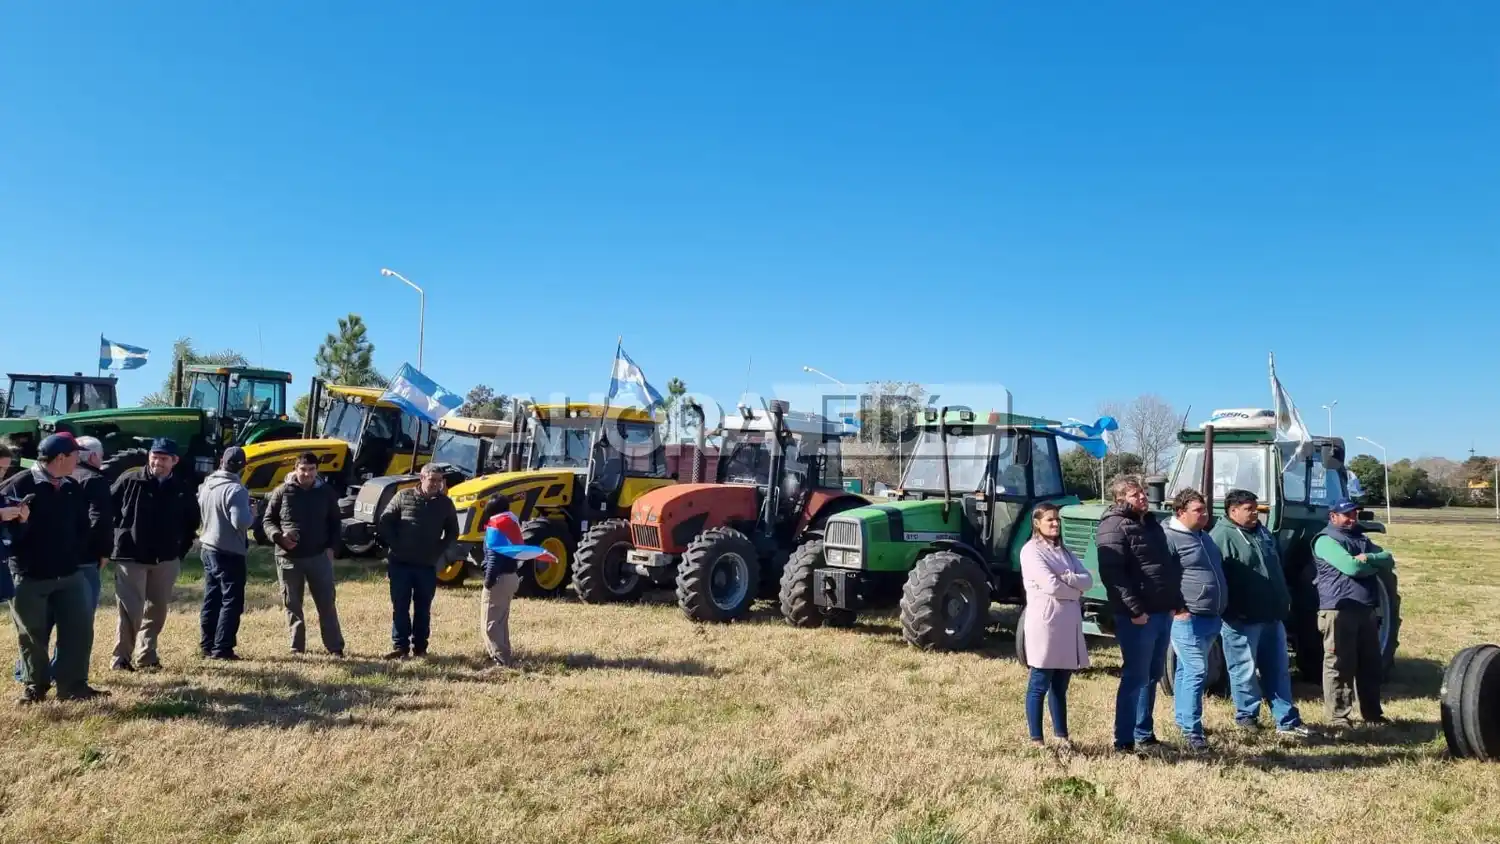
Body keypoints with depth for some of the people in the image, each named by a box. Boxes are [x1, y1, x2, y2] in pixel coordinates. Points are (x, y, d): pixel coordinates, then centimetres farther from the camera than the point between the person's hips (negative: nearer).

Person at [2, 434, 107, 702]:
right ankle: (34, 686, 25)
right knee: (32, 635, 9)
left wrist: (76, 555, 8)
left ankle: (73, 685, 13)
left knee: (80, 629, 3)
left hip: (69, 574, 5)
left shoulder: (74, 488, 7)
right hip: (29, 577, -5)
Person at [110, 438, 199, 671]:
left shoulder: (182, 489, 3)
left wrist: (181, 550, 11)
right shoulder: (130, 480, -7)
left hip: (165, 559, 4)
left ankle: (146, 656, 23)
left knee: (157, 610, 11)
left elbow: (192, 521, 15)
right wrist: (118, 537, -3)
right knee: (130, 610, -4)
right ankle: (121, 657, 7)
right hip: (130, 556, -4)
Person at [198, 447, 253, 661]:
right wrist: (251, 515, -7)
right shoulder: (235, 489, -20)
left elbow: (197, 514, 18)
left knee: (212, 598, 16)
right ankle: (222, 648, -3)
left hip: (207, 548, 8)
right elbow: (241, 522, -26)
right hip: (230, 552, -8)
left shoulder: (206, 484, 7)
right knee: (231, 601, -2)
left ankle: (207, 645, 22)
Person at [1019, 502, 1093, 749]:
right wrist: (1076, 592, -3)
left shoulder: (1064, 551, 16)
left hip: (1069, 624, 7)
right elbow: (1051, 585, -18)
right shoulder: (1031, 550, -7)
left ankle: (1062, 735, 23)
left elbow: (1088, 580, 5)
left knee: (1060, 685, 14)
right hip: (1045, 623, -7)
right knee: (1040, 685, 0)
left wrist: (1066, 577, -12)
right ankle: (1036, 738, 7)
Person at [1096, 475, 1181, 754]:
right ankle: (1124, 741, 2)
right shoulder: (1115, 526, -10)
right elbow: (1112, 573, -18)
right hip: (1137, 615, -8)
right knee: (1135, 677, -5)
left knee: (1152, 676, 14)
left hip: (1162, 612, 8)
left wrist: (1174, 602, 14)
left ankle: (1144, 734, 25)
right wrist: (1134, 609, -21)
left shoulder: (1151, 523, 18)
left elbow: (1169, 564, 23)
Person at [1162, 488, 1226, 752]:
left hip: (1211, 618, 9)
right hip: (1188, 619, -9)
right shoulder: (1170, 538, -14)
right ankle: (1192, 731, -7)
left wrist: (1219, 610, 24)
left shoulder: (1203, 536, 16)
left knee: (1186, 670, 17)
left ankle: (1182, 720, 26)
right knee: (1196, 671, -11)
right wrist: (1176, 609, -20)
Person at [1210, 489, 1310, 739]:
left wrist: (1285, 600, 20)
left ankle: (1287, 722, 19)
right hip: (1242, 619, -8)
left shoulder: (1262, 532, 14)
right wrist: (1230, 612, -21)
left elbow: (1277, 569, 24)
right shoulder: (1221, 536, -14)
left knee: (1278, 671, 12)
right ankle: (1247, 717, 18)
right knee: (1245, 672, 3)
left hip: (1272, 616, 8)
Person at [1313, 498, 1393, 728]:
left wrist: (1368, 558, -13)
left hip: (1366, 609, 8)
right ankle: (1338, 717, 2)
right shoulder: (1326, 540, -8)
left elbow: (1389, 560, 7)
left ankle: (1372, 713, 25)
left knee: (1371, 664, 13)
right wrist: (1375, 564, -3)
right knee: (1339, 665, -4)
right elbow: (1350, 566, -21)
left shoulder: (1361, 538, 19)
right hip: (1339, 610, -8)